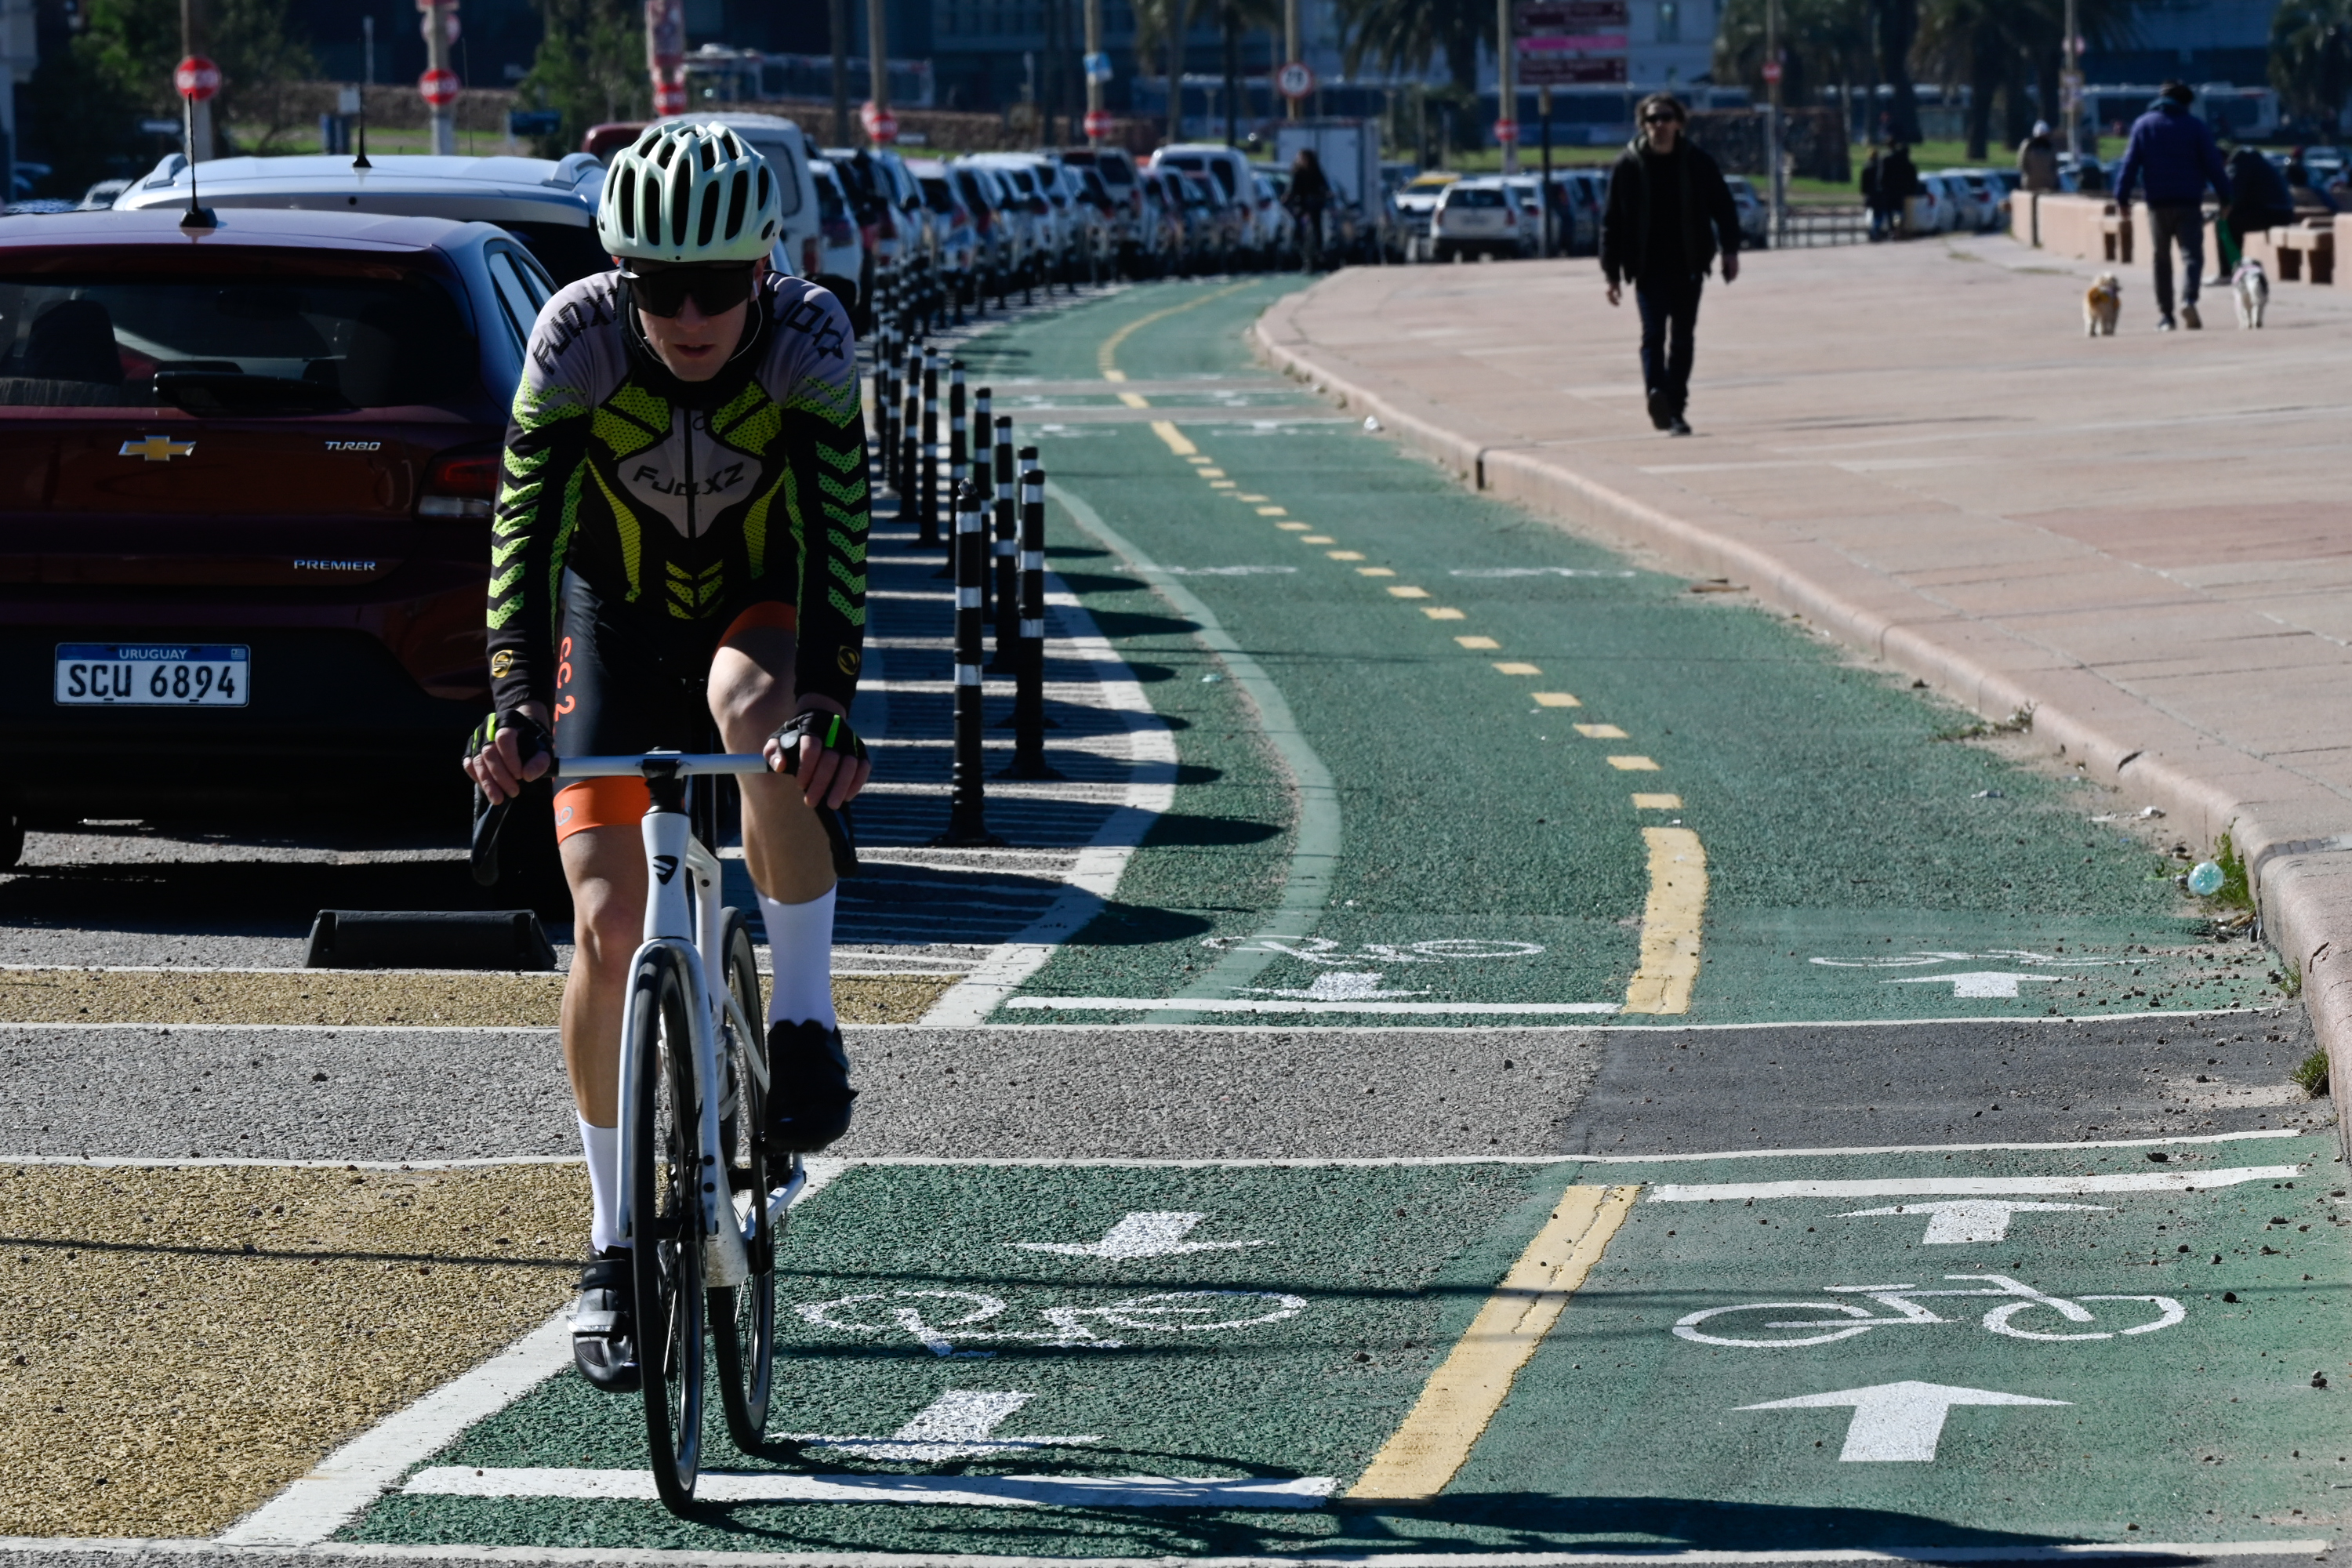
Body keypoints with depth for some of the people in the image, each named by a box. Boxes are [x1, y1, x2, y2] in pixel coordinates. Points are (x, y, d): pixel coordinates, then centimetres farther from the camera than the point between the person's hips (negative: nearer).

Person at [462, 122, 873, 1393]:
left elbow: (835, 533, -35)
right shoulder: (577, 339, -26)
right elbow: (524, 526, -32)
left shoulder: (808, 341, -27)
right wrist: (514, 703, -46)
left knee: (754, 702, -39)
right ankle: (614, 1248, 5)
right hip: (616, 620, 1)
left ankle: (804, 1019, -21)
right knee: (608, 928, -10)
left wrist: (828, 702, -49)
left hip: (761, 607, -1)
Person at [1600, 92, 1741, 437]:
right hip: (1649, 267, -2)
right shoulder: (1629, 166, 0)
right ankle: (1657, 393, -35)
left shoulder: (1697, 162, 3)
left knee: (1682, 339, 7)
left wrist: (1730, 250, 0)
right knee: (1653, 333, -17)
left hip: (1688, 266, 2)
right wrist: (1612, 273, 0)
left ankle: (1675, 409, 14)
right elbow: (1611, 221, 3)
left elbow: (1723, 207, 10)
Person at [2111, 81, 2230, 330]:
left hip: (2158, 204, 2)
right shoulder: (2195, 126, 2)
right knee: (2191, 255, -4)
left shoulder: (2143, 125, 6)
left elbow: (2131, 163, 1)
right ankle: (2188, 299, -30)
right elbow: (2213, 165, 0)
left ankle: (2164, 315, 9)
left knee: (2161, 260, 11)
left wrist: (2122, 196, 1)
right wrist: (2225, 196, 5)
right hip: (2189, 204, -2)